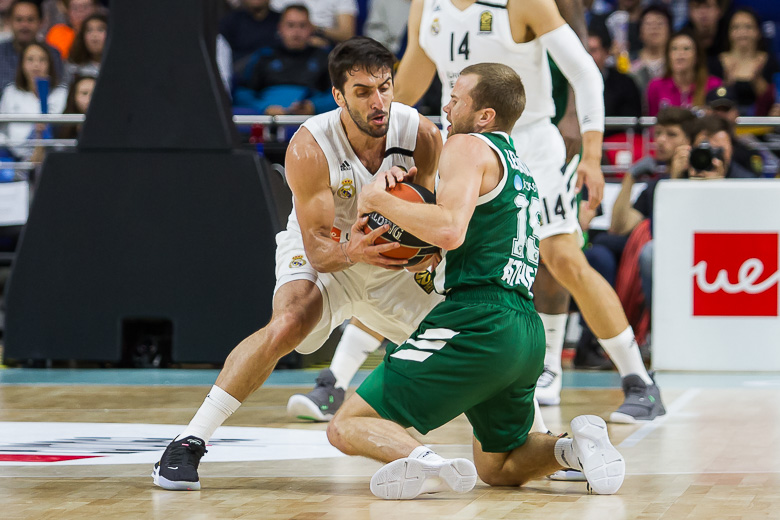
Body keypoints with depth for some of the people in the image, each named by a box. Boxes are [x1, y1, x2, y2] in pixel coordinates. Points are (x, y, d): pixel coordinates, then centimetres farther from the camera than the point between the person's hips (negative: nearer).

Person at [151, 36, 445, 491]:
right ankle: (189, 443, -30)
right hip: (322, 257, -4)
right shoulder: (310, 147, -30)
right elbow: (318, 247, -28)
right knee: (287, 325, -34)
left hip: (395, 264, 4)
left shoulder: (423, 135, -22)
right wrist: (352, 252, -51)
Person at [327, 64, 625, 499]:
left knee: (347, 427, -5)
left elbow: (449, 230, -19)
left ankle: (424, 463, -34)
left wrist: (380, 199, -6)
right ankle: (575, 447, -2)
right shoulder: (522, 171, 26)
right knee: (498, 469, 27)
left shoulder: (469, 147, -2)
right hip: (528, 330, 9)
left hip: (478, 323, -9)